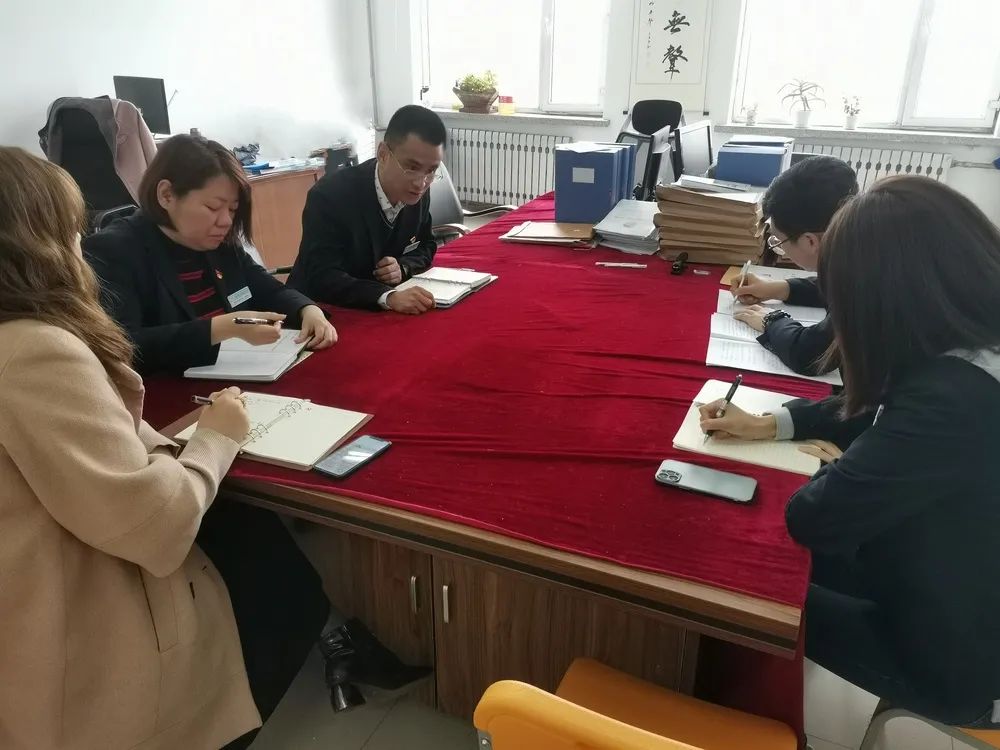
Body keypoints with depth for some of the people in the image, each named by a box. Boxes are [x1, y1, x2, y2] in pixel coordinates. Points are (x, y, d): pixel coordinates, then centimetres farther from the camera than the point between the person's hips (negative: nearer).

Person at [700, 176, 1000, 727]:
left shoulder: (954, 398, -39)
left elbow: (815, 517, -31)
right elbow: (879, 407, 8)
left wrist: (835, 466, -9)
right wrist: (770, 424, 0)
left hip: (950, 652, -7)